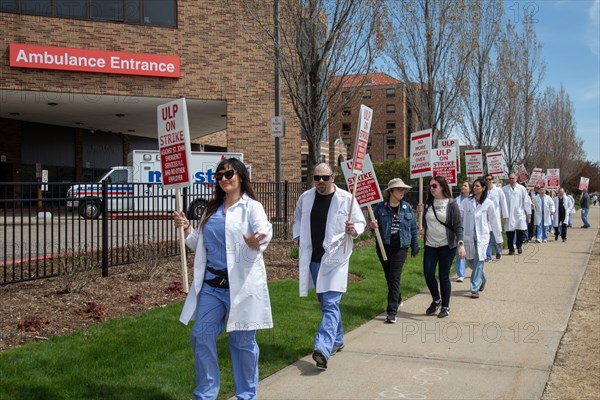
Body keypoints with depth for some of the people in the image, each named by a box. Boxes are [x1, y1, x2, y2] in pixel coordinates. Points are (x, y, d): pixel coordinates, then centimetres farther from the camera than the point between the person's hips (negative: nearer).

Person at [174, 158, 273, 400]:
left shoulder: (251, 207, -2)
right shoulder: (212, 209, 15)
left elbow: (264, 231, -20)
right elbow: (200, 245, 21)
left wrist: (254, 244, -42)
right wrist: (187, 230, 2)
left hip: (241, 283, -5)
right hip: (211, 283, 5)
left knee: (242, 340, 4)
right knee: (201, 336, 4)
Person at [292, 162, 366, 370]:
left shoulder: (346, 198, -7)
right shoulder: (305, 198, 5)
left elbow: (361, 222, 0)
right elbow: (298, 220, 22)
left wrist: (354, 230, -21)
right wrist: (299, 238, 8)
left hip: (334, 259, -5)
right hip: (313, 259, 5)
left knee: (330, 304, -14)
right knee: (326, 302, 18)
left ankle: (323, 349, -24)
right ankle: (337, 340, 35)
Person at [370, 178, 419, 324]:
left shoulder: (407, 207, 0)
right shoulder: (381, 207, -2)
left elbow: (413, 228, 6)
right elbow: (375, 226, 5)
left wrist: (415, 247, 8)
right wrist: (373, 226, -19)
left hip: (400, 247, -1)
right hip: (383, 246, 1)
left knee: (394, 278, -8)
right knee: (389, 277, 14)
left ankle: (392, 312, -5)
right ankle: (398, 300, 41)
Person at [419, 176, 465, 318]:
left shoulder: (451, 204, -6)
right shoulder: (428, 203, 7)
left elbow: (458, 226, -10)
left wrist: (461, 243, -19)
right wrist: (421, 211, 0)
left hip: (447, 245, -4)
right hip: (430, 245, 4)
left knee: (444, 276, 1)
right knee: (428, 273, -1)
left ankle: (445, 306, 17)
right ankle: (436, 300, 24)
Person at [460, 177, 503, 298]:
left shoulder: (488, 204, 0)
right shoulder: (466, 202, 3)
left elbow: (493, 221, 6)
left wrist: (499, 238, 11)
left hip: (482, 237, -2)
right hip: (468, 236, 2)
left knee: (478, 263, -8)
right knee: (471, 263, 13)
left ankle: (475, 289, -2)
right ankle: (482, 279, 41)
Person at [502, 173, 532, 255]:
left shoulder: (522, 189, 4)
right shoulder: (504, 189, 2)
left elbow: (526, 201, 7)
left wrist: (528, 212, 6)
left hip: (520, 214, 0)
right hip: (509, 215, 0)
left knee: (520, 231, -4)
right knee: (510, 233, 0)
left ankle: (519, 245, 21)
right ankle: (511, 249, 11)